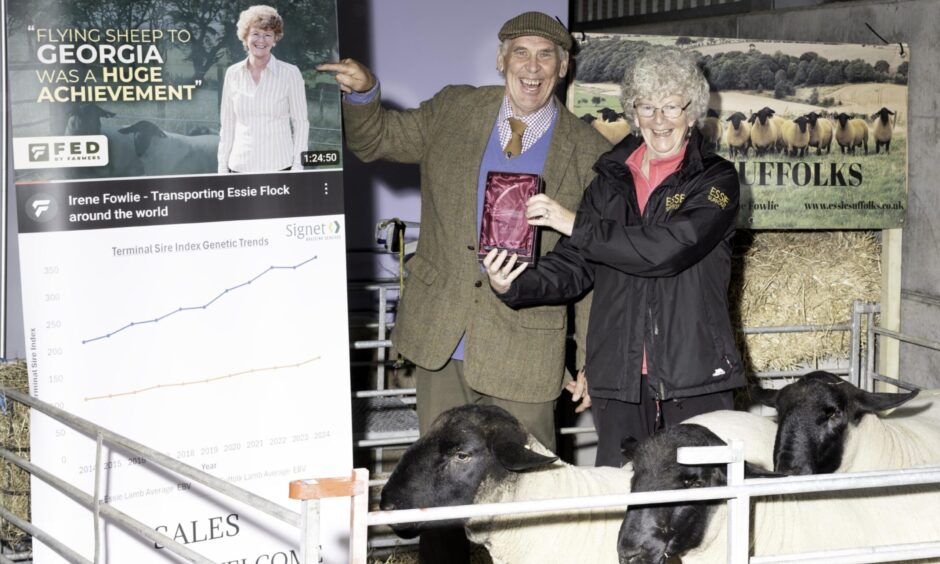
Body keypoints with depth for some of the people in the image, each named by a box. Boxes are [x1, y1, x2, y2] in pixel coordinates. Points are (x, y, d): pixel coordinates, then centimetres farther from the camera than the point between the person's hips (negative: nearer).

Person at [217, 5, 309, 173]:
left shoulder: (290, 73, 0)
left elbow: (301, 123, 2)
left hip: (279, 166, -2)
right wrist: (222, 168, 8)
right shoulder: (232, 74, 8)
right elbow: (227, 125, 12)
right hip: (240, 166, 2)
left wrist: (297, 166, -5)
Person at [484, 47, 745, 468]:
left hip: (694, 375, -3)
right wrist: (515, 286, -11)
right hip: (620, 375, 3)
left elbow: (668, 248, -16)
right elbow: (573, 267, 10)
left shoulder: (715, 180, 1)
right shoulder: (612, 181, 14)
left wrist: (577, 225, -11)